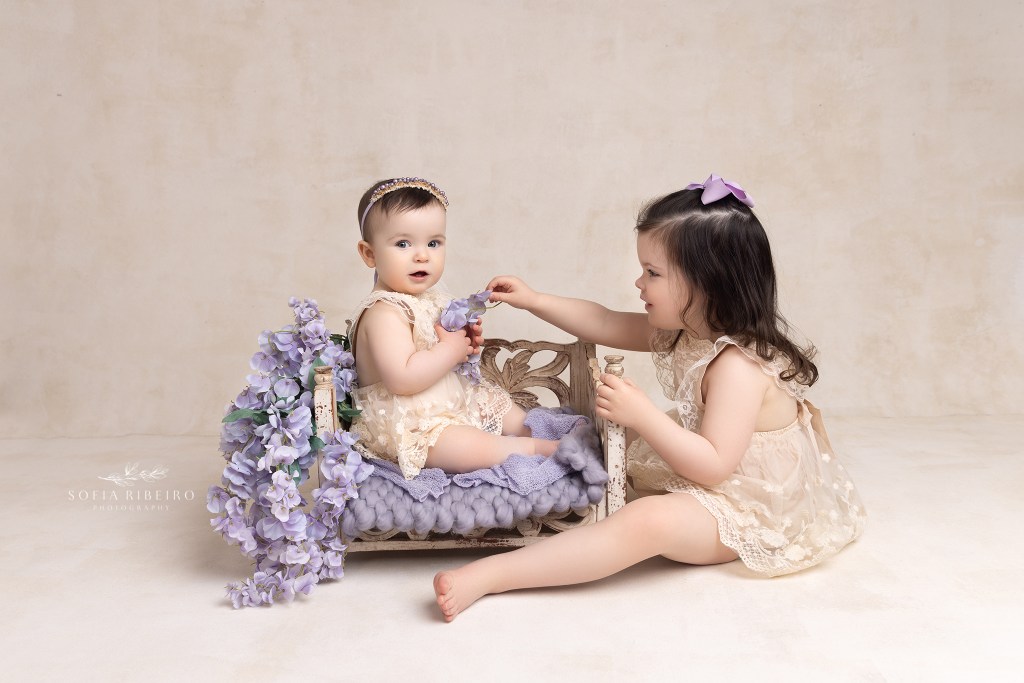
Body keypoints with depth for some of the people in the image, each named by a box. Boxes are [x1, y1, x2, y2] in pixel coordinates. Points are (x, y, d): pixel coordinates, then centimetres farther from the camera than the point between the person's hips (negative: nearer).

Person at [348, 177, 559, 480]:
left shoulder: (431, 298, 6)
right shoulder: (384, 313, -25)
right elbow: (402, 378, -36)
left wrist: (464, 338, 2)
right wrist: (451, 350, -24)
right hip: (407, 426, -11)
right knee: (475, 448, -26)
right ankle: (543, 449, -10)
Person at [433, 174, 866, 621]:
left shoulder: (737, 366, -29)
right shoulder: (682, 331, 0)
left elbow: (713, 466, -33)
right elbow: (607, 325, 8)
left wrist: (642, 416, -37)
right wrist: (534, 301, 5)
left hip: (747, 513, -11)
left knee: (650, 520, -36)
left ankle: (488, 575, -41)